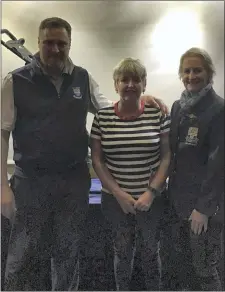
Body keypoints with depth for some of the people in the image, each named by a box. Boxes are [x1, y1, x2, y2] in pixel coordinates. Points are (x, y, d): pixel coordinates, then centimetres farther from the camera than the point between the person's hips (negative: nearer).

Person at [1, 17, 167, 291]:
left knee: (68, 253, 18)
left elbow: (107, 108, 16)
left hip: (75, 179, 3)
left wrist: (139, 99, -1)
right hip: (31, 179, -2)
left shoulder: (83, 78, 5)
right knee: (24, 257, 7)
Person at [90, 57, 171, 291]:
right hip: (115, 199, 1)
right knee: (122, 252, 16)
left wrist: (151, 192, -13)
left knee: (150, 252, 15)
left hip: (153, 198, 0)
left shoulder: (158, 113, -6)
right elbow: (97, 160, -3)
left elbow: (167, 156, -5)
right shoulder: (102, 117, -4)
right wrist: (119, 194, -10)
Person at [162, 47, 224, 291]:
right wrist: (168, 189, 9)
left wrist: (204, 207, -15)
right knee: (172, 262, 16)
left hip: (203, 203, -6)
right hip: (177, 199, 6)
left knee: (204, 270, 9)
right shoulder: (178, 106, 8)